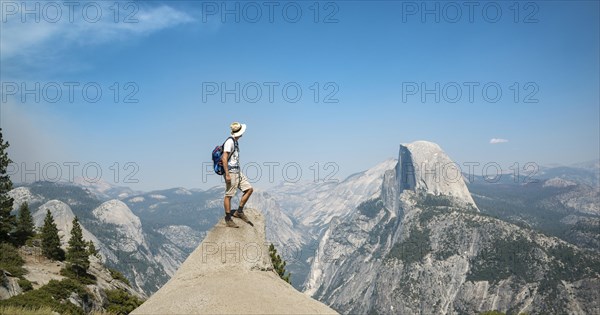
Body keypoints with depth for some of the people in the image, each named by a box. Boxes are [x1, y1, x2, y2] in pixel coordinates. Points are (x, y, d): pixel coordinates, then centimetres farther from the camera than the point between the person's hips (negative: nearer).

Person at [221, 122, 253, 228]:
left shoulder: (235, 142, 15)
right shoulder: (230, 141, -14)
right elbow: (224, 158, -20)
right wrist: (227, 174, -23)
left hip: (238, 172, 10)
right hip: (231, 172, -10)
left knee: (249, 189, 6)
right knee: (229, 195, -3)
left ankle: (239, 212, 13)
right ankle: (228, 220, 4)